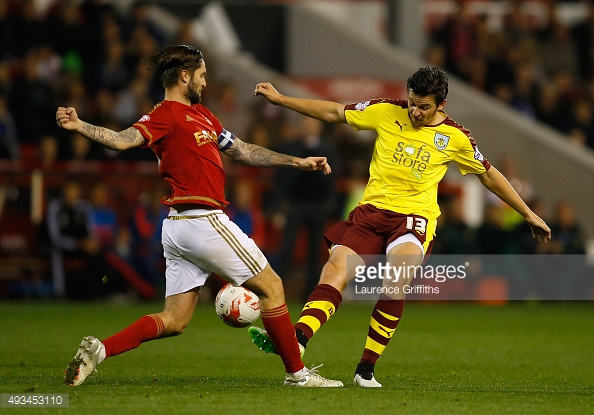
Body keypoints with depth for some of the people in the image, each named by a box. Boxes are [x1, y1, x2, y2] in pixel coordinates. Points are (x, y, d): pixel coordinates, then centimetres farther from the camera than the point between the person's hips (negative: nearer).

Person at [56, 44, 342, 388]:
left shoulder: (201, 114, 20)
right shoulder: (166, 115, -9)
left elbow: (243, 152, 27)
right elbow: (123, 140, -24)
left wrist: (296, 162, 26)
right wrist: (79, 126, -41)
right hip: (203, 220, -10)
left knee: (175, 320, 5)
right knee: (271, 287, 3)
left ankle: (99, 349, -7)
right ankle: (297, 373, 10)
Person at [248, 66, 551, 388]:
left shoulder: (455, 137, 2)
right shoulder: (387, 112, 4)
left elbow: (489, 175, 15)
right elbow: (334, 113, 12)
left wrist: (528, 215, 19)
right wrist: (279, 99, 10)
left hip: (414, 216, -2)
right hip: (372, 209, 2)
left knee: (396, 281, -29)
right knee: (335, 271, -21)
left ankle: (366, 370, -22)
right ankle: (294, 340, -40)